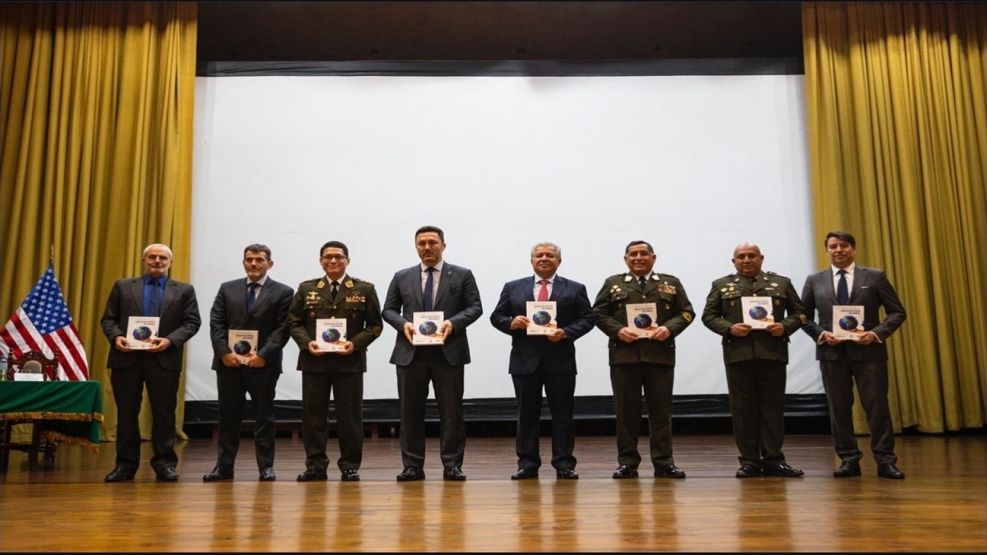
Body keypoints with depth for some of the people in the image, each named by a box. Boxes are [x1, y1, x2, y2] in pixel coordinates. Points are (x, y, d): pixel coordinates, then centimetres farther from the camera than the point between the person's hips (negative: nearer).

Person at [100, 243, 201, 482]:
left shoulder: (184, 290, 9)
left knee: (164, 413, 3)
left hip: (164, 359, -1)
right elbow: (108, 318, 10)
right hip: (127, 357, 1)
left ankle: (165, 463, 11)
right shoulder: (123, 286, 12)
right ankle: (126, 464, 16)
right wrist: (116, 336, -10)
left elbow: (192, 322, 1)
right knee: (126, 413, 6)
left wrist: (170, 340, -13)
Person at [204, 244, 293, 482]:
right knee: (228, 416, 9)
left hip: (263, 363, -3)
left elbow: (282, 329, -6)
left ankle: (266, 467, 11)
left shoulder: (283, 292, 1)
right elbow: (216, 323, 5)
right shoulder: (227, 289, 11)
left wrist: (263, 355, -16)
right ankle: (224, 466, 17)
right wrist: (225, 352, -9)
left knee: (264, 417, 4)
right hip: (229, 362, 3)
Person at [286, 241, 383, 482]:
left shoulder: (364, 289, 3)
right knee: (313, 414, 5)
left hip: (349, 361, -2)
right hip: (314, 360, 2)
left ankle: (350, 465, 13)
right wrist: (307, 342, -10)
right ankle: (315, 465, 15)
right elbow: (294, 322, 8)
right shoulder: (306, 289, 9)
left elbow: (375, 325, 2)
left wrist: (355, 343, -14)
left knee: (349, 414, 3)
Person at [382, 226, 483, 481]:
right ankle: (412, 465, 13)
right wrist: (403, 323, -9)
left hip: (449, 351, -2)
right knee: (410, 410, 5)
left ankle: (452, 464, 11)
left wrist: (453, 322, -15)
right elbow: (388, 309, 12)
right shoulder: (402, 277, 12)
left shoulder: (462, 275, 6)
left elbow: (475, 307, 2)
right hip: (410, 352, 2)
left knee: (451, 410, 2)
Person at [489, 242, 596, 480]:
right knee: (526, 414, 6)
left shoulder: (575, 289, 7)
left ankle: (564, 464, 12)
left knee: (563, 414, 4)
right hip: (525, 360, 1)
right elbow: (496, 317, 9)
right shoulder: (513, 288, 10)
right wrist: (511, 323, -12)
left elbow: (587, 318, 1)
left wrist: (566, 332, -14)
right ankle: (527, 464, 13)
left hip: (560, 361, -1)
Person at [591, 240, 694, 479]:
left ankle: (664, 462, 10)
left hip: (660, 355, 1)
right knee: (626, 411, 2)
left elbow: (686, 312, 9)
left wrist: (669, 328, -9)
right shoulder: (613, 284, 12)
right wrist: (618, 330, -9)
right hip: (624, 355, 0)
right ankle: (627, 462, 9)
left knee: (661, 410, 3)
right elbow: (598, 313, 7)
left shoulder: (671, 283, 14)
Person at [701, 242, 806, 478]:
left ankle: (773, 460, 10)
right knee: (743, 409, 1)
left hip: (773, 354, 1)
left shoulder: (781, 282, 14)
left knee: (773, 407, 2)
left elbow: (799, 312, 12)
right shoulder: (721, 285, 12)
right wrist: (729, 328, -10)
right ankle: (749, 461, 8)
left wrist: (785, 326, -7)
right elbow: (709, 315, 7)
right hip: (738, 354, 0)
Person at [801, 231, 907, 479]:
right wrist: (821, 334, -8)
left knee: (877, 406, -1)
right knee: (839, 408, 5)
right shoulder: (814, 281, 8)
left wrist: (877, 333, -12)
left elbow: (897, 312, 4)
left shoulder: (875, 277, 4)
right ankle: (848, 460, 14)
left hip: (868, 351, -2)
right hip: (832, 352, 2)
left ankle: (885, 460, 9)